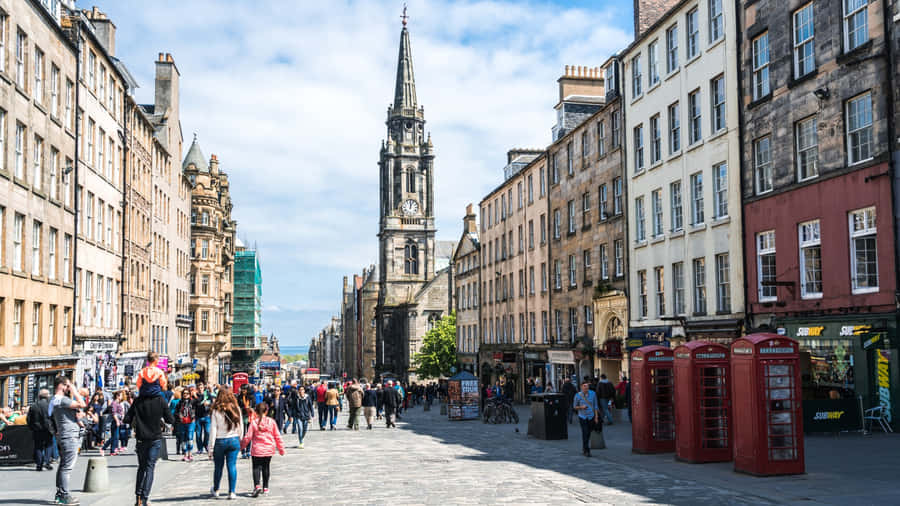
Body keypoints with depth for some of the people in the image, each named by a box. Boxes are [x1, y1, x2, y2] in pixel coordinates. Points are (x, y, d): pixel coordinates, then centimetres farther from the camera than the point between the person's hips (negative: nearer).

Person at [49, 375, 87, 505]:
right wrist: (74, 391, -11)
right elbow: (82, 404, -21)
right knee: (67, 467, -9)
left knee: (63, 465, 15)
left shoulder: (55, 400, 17)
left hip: (64, 437, 11)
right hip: (69, 437, -11)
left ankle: (60, 494, 21)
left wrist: (72, 394, 19)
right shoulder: (61, 399, -16)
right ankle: (64, 496, -9)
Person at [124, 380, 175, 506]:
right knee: (150, 467, 2)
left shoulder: (138, 401, -6)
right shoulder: (160, 400, -10)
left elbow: (126, 419, -7)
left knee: (141, 467, 16)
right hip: (156, 439, -2)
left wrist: (136, 420, 12)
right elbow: (171, 420, -6)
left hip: (141, 439, 2)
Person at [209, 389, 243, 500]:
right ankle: (232, 492, 2)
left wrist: (211, 446, -5)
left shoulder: (216, 411, -9)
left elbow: (213, 429, -9)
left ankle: (215, 490, 30)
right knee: (232, 466, 4)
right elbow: (241, 427, 4)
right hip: (234, 440, 1)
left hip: (220, 441, -1)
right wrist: (240, 440, 16)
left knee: (218, 466, 13)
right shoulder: (236, 410, -2)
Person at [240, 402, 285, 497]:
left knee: (256, 468, 2)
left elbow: (248, 437, -6)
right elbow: (277, 436, 4)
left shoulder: (254, 423, -8)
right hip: (269, 450, 3)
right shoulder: (272, 422, -2)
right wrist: (281, 448, 14)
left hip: (257, 450, -3)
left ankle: (257, 486, -18)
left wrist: (241, 445, 12)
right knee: (266, 468, 15)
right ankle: (265, 488, 18)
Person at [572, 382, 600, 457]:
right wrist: (581, 407, -17)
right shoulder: (578, 395, -7)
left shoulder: (593, 394, -3)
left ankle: (584, 447, 34)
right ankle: (587, 451, -7)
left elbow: (595, 406, 4)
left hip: (591, 417, 3)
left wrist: (596, 417, 0)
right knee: (585, 433, -12)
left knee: (588, 434, 12)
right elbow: (575, 406, 3)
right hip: (582, 417, -3)